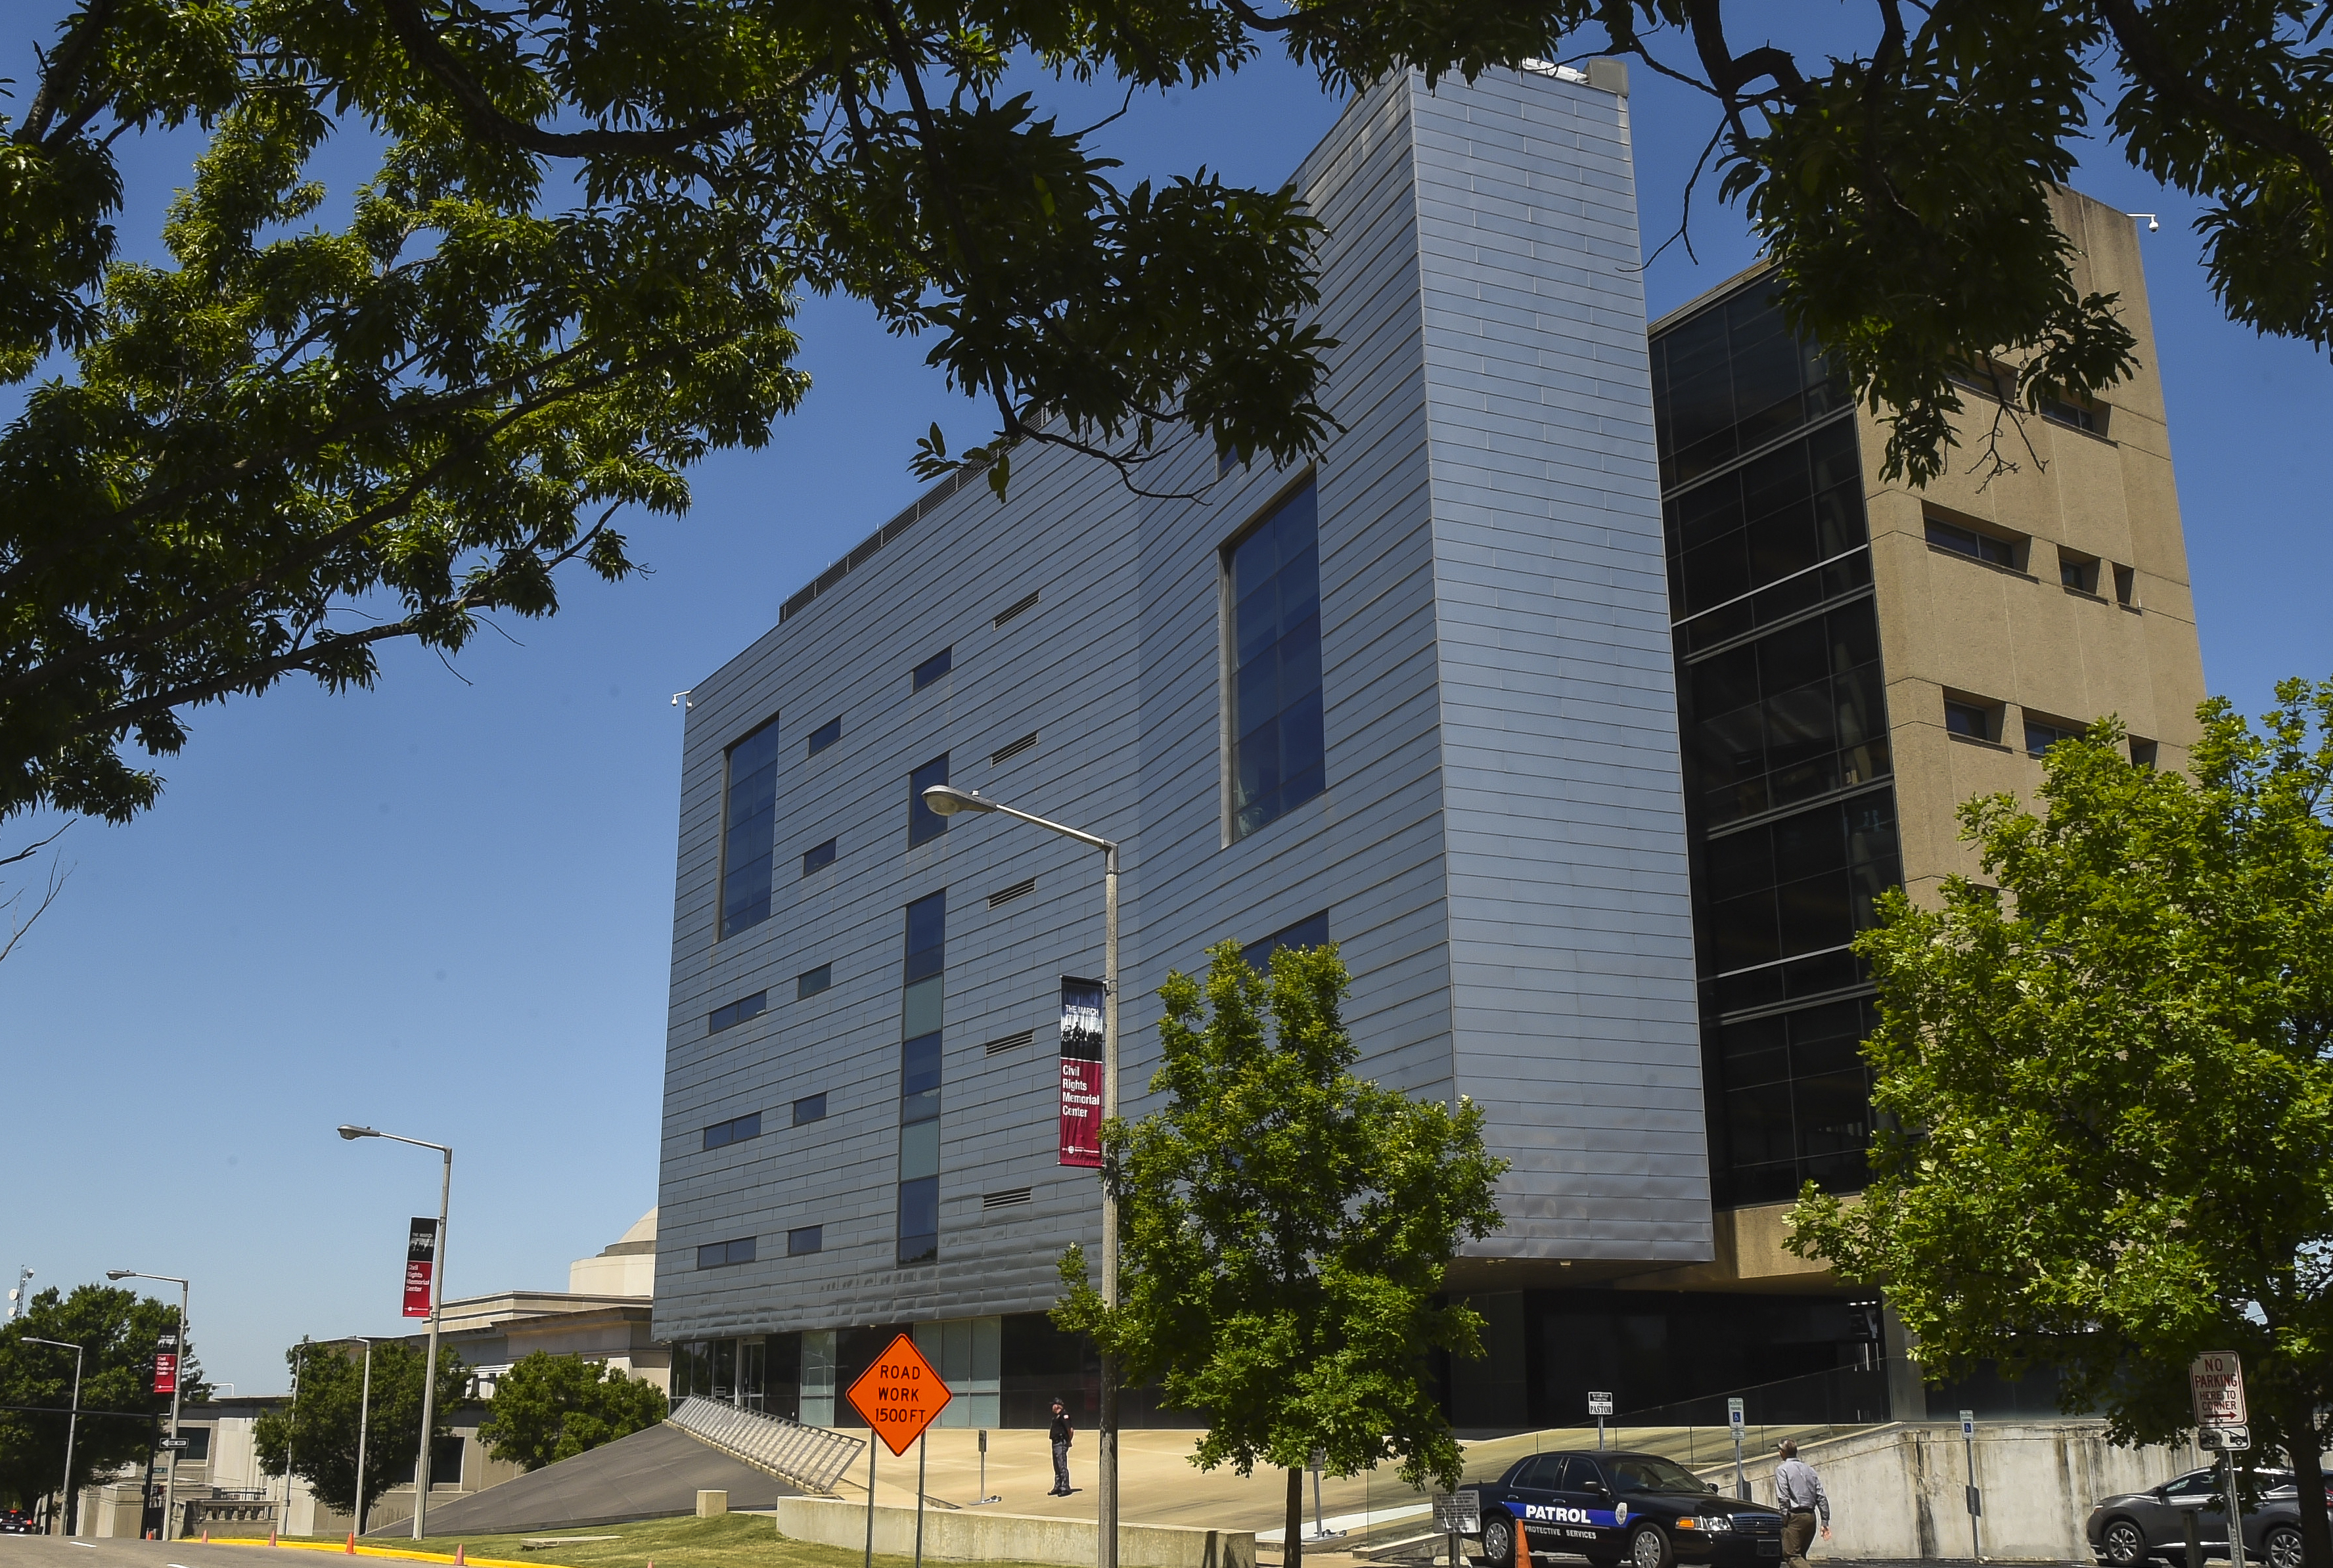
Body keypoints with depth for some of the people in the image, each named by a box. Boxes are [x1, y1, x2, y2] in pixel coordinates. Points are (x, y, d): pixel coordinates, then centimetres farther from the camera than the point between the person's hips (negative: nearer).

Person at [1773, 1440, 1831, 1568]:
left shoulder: (1782, 1469, -3)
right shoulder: (1809, 1469, 15)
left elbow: (1783, 1498, -13)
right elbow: (1821, 1497, 11)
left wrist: (1784, 1518, -9)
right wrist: (1825, 1521, 11)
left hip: (1794, 1517, -7)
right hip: (1811, 1516, 7)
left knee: (1791, 1555, -6)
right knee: (1800, 1555, 17)